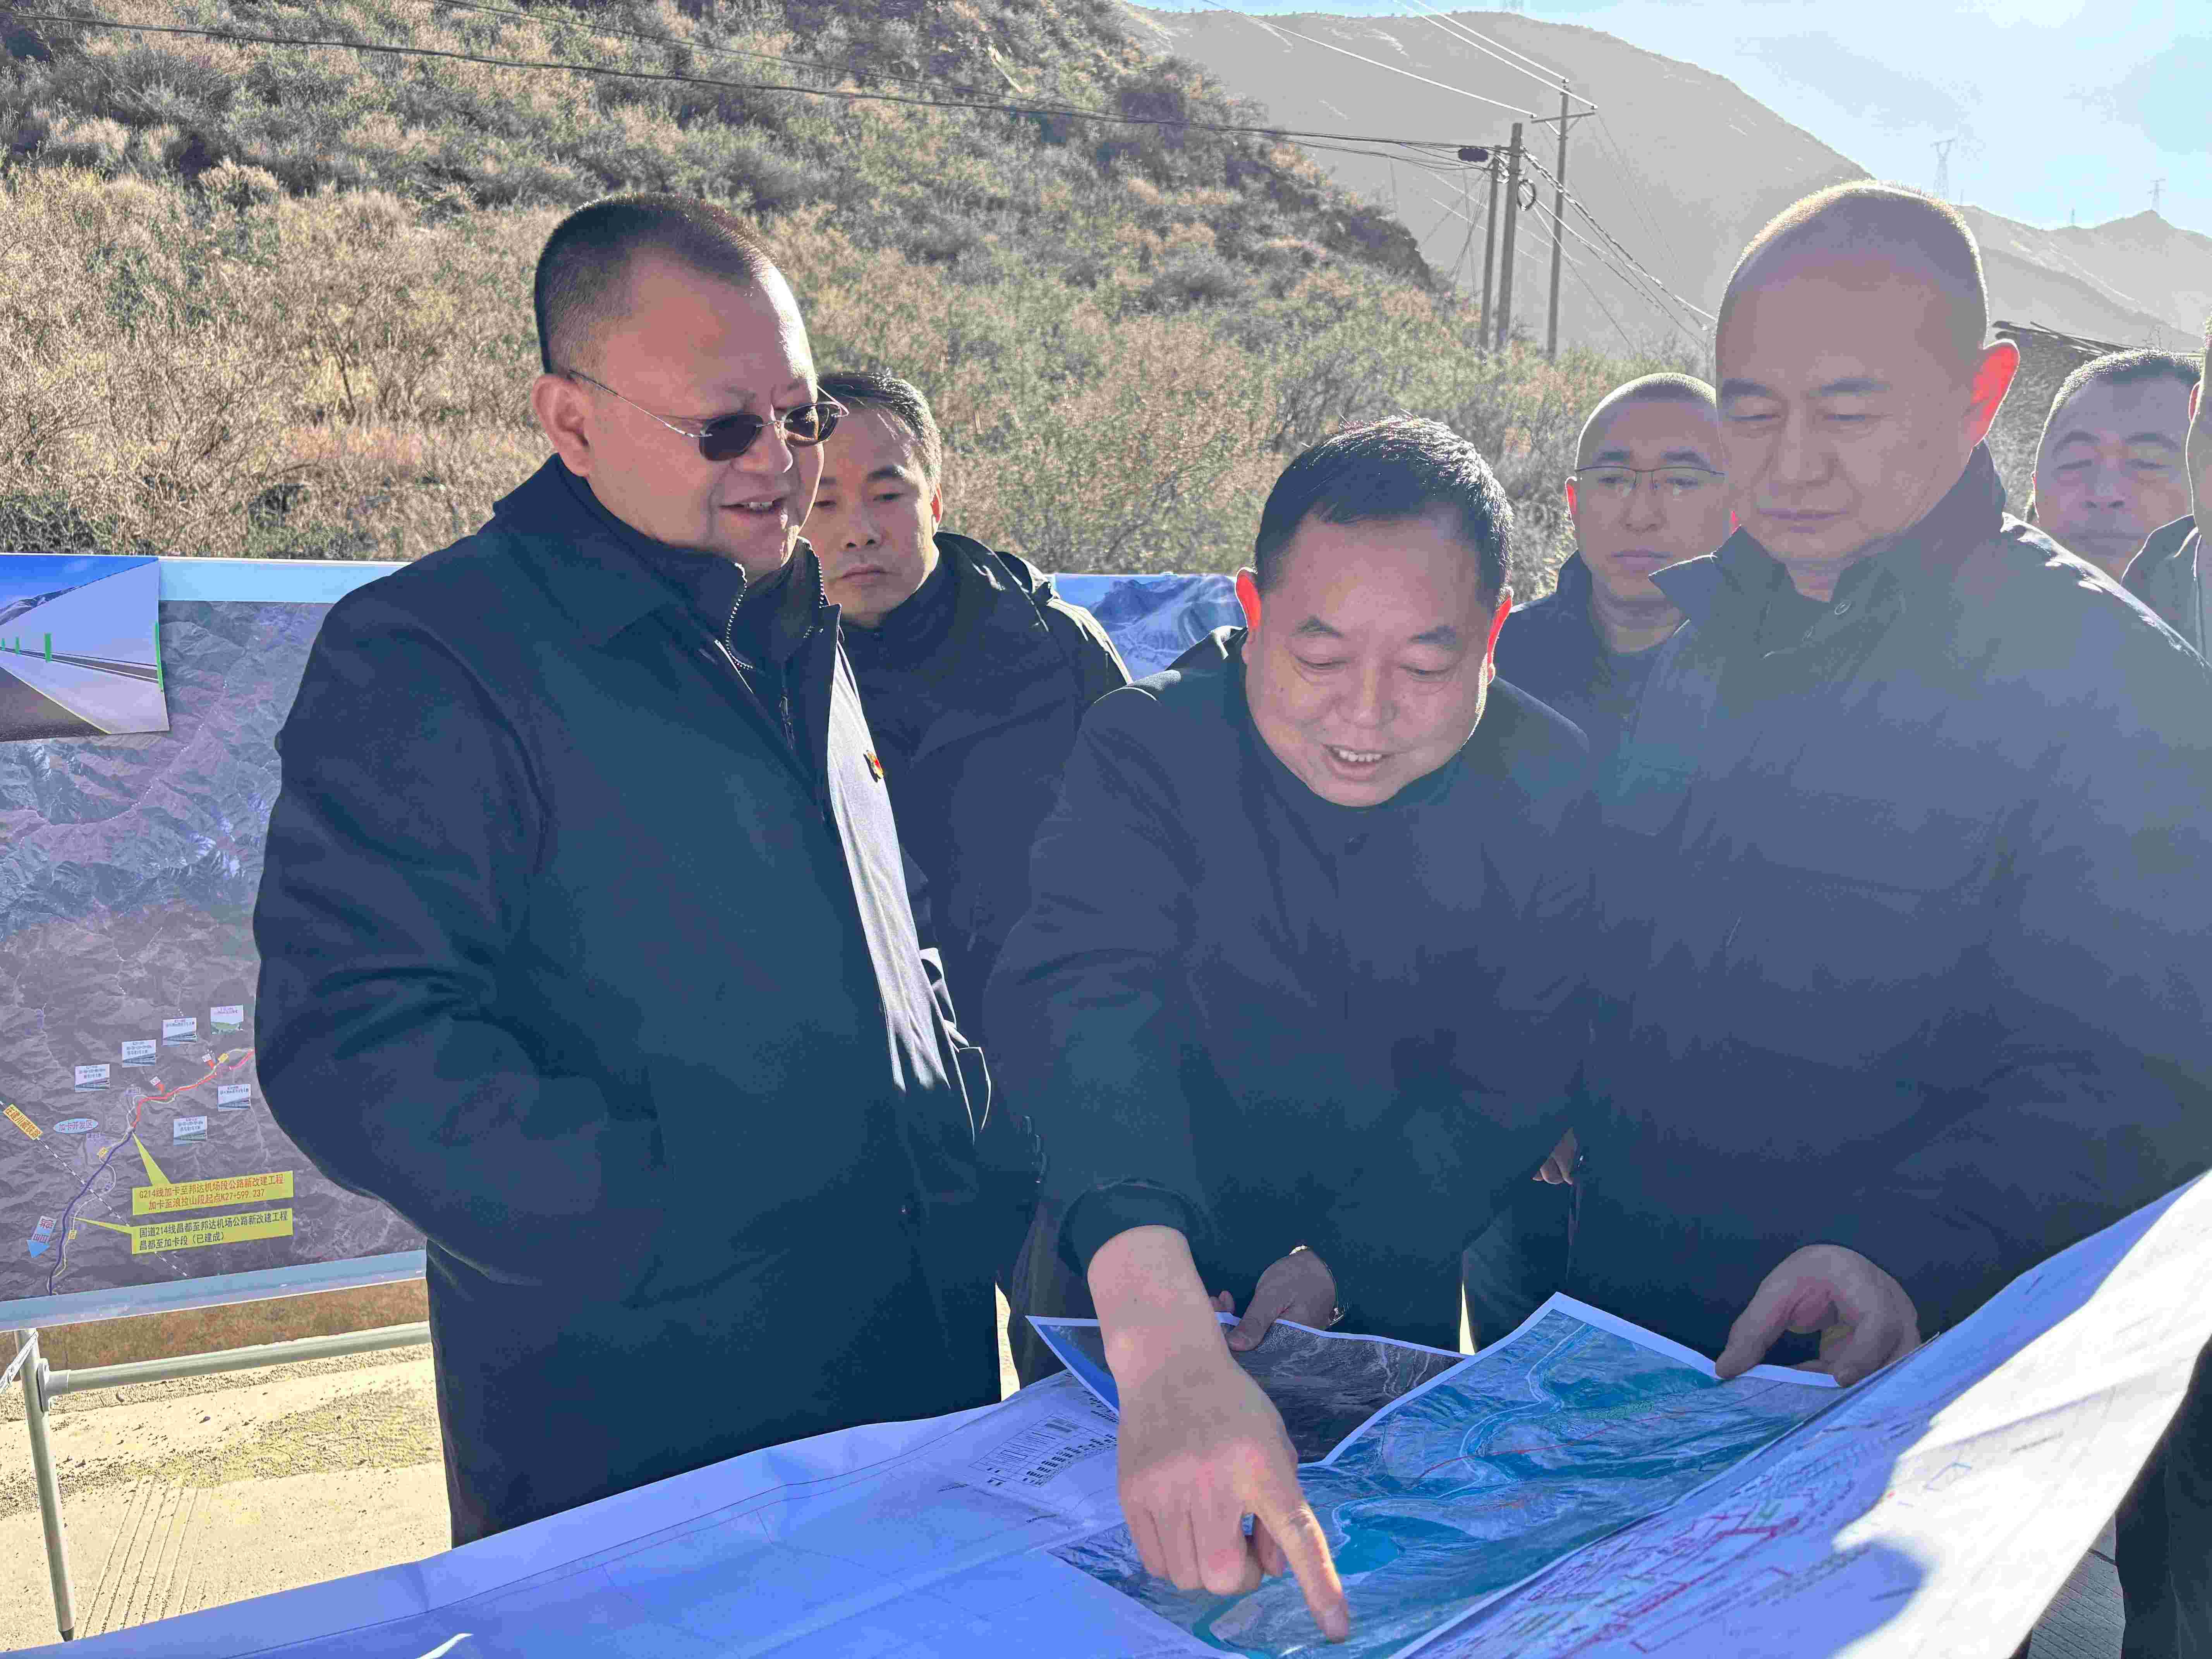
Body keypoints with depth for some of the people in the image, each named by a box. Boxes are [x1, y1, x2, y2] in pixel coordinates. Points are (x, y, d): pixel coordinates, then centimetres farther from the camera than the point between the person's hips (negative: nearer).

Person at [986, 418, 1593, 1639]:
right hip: (1129, 1291, -1)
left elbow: (1516, 1076, -10)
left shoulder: (1548, 788, -16)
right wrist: (1167, 1344, -56)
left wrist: (1347, 1259, -19)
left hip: (1389, 1290, 2)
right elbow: (1078, 1001, -41)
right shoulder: (1150, 748, -26)